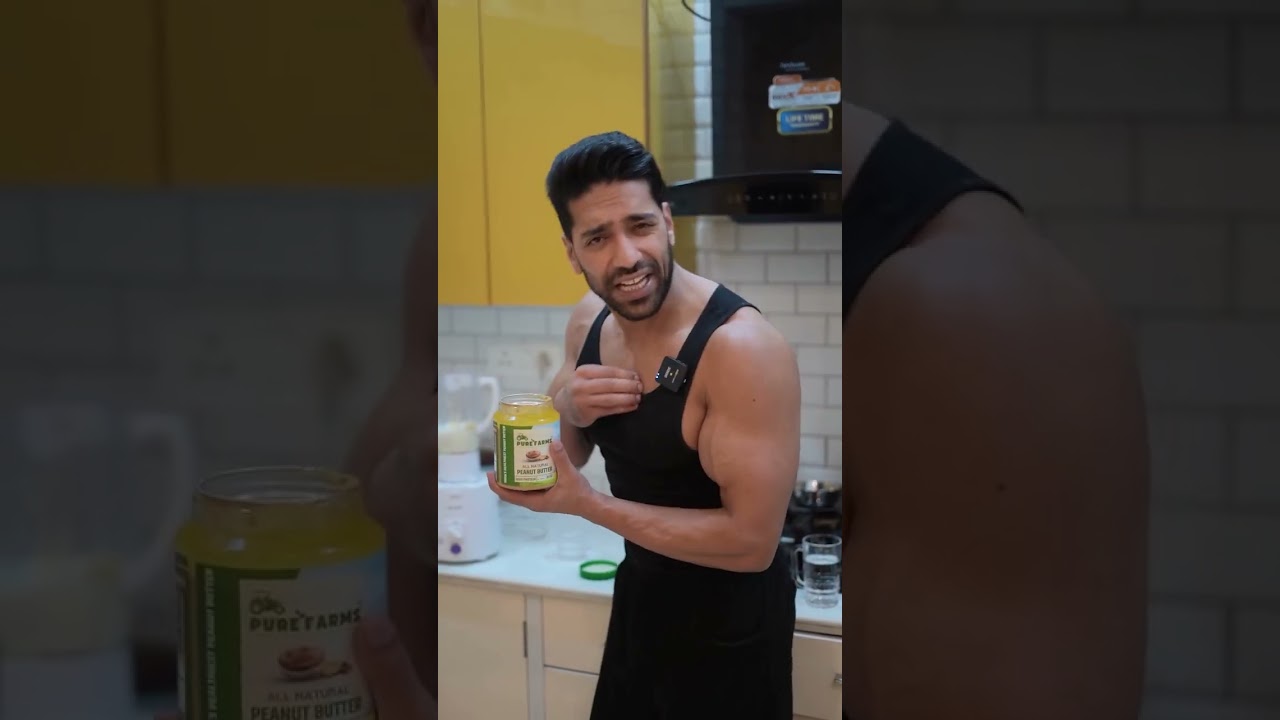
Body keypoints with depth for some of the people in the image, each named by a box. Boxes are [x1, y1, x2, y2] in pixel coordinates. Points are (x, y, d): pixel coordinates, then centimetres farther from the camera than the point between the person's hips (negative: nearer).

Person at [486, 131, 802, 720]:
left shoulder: (743, 348, -29)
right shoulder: (589, 321, -6)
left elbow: (751, 541, -28)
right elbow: (563, 456, 7)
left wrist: (586, 505, -28)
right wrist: (565, 407, -17)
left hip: (728, 618, -7)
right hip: (640, 592, 7)